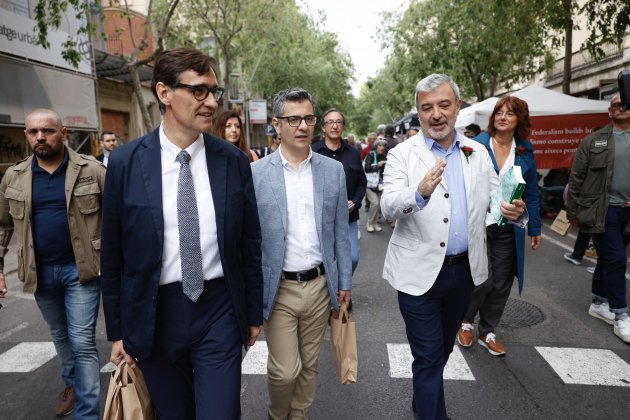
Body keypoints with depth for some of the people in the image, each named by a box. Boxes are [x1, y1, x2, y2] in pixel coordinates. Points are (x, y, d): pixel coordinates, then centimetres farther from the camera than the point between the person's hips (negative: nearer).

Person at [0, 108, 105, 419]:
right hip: (40, 271, 4)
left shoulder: (92, 170, -8)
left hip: (81, 267, -4)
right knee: (60, 335, 22)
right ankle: (71, 383, 47)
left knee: (82, 341, -2)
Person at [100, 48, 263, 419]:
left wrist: (254, 313, 7)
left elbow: (250, 243, 2)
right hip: (154, 315, 1)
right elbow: (113, 253, 0)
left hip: (219, 309, 0)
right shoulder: (126, 163, -6)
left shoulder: (234, 161, -4)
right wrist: (117, 330, 5)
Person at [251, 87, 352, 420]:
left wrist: (344, 281, 7)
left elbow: (340, 232, 6)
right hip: (278, 288, -2)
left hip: (320, 285, 3)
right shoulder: (256, 173, -6)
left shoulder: (334, 170, 2)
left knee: (309, 365, 16)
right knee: (285, 370, 4)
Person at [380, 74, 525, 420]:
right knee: (428, 356, 5)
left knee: (443, 349, 24)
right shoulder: (402, 154, -9)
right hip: (420, 271, -5)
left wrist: (510, 209, -14)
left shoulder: (478, 153, 4)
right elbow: (388, 208, -21)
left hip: (464, 269, 5)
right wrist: (420, 192, -41)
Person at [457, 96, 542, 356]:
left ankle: (487, 331, 30)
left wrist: (535, 228, 10)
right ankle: (465, 321, 24)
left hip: (509, 228, 4)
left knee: (502, 283, 10)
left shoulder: (526, 151, 5)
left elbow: (531, 193, 11)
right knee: (483, 279, -5)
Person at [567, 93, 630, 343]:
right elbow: (576, 179, -2)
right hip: (602, 211, -4)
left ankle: (599, 303, 29)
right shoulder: (594, 141, -1)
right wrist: (572, 212, -3)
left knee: (608, 260, 14)